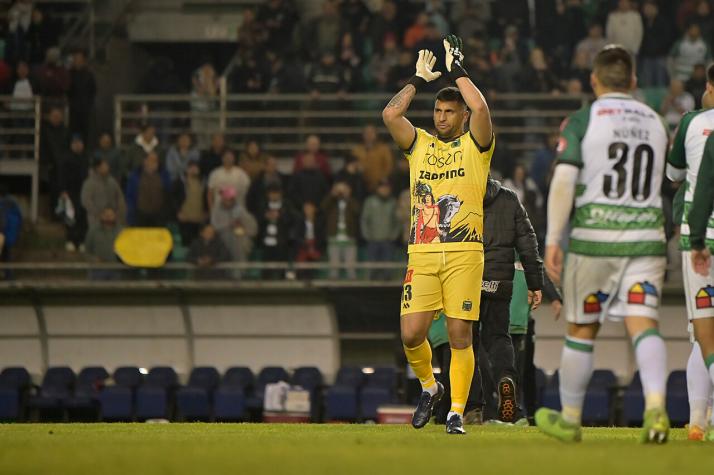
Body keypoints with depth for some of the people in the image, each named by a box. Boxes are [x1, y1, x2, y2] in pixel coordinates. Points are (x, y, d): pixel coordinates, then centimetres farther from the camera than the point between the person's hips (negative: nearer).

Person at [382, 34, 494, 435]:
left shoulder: (475, 146, 7)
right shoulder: (419, 144, 15)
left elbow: (480, 108, -13)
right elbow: (390, 114, -1)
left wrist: (457, 69, -1)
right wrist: (420, 79, 7)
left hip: (464, 253, -2)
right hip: (423, 253, 3)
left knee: (460, 334, -4)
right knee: (411, 333, -6)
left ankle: (457, 412, 4)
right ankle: (430, 387, 21)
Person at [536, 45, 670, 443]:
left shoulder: (582, 121, -1)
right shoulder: (656, 122, 12)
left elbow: (563, 182, -11)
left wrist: (552, 241, -11)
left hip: (594, 236, -2)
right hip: (647, 238, 2)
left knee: (582, 330, 10)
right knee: (643, 324, -6)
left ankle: (570, 420, 21)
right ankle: (656, 406, -30)